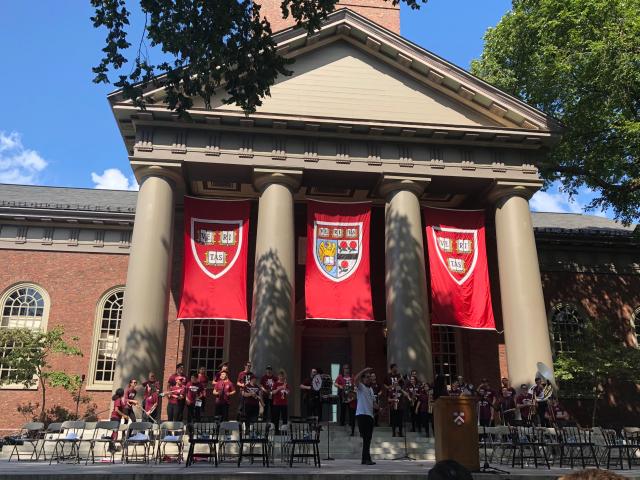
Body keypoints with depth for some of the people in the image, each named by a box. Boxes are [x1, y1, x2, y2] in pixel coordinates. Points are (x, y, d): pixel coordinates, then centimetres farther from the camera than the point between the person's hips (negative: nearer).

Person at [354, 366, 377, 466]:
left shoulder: (370, 389, 21)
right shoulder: (360, 387, -2)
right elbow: (355, 379, -23)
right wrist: (364, 370, -22)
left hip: (370, 415, 8)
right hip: (362, 414, -8)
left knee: (368, 438, 10)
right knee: (365, 437, -11)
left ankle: (365, 459, 17)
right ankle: (367, 458, -10)